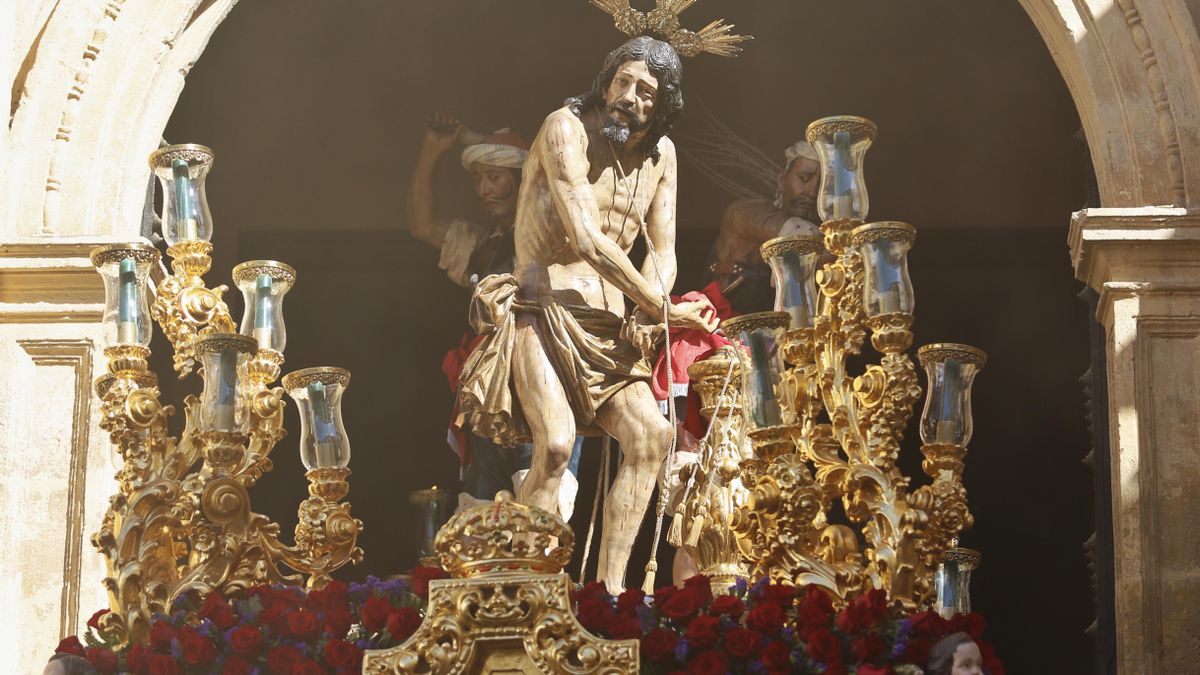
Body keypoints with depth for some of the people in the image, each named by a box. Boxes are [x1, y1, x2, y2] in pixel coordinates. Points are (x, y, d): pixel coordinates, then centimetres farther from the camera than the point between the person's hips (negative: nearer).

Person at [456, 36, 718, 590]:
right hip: (542, 313, -6)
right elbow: (586, 240, -18)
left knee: (650, 433, -15)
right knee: (555, 444, -27)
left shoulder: (661, 154, 10)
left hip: (607, 325, 6)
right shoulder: (566, 129, -11)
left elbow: (663, 253, 10)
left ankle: (608, 589, -11)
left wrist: (641, 318, -12)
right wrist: (661, 310, -12)